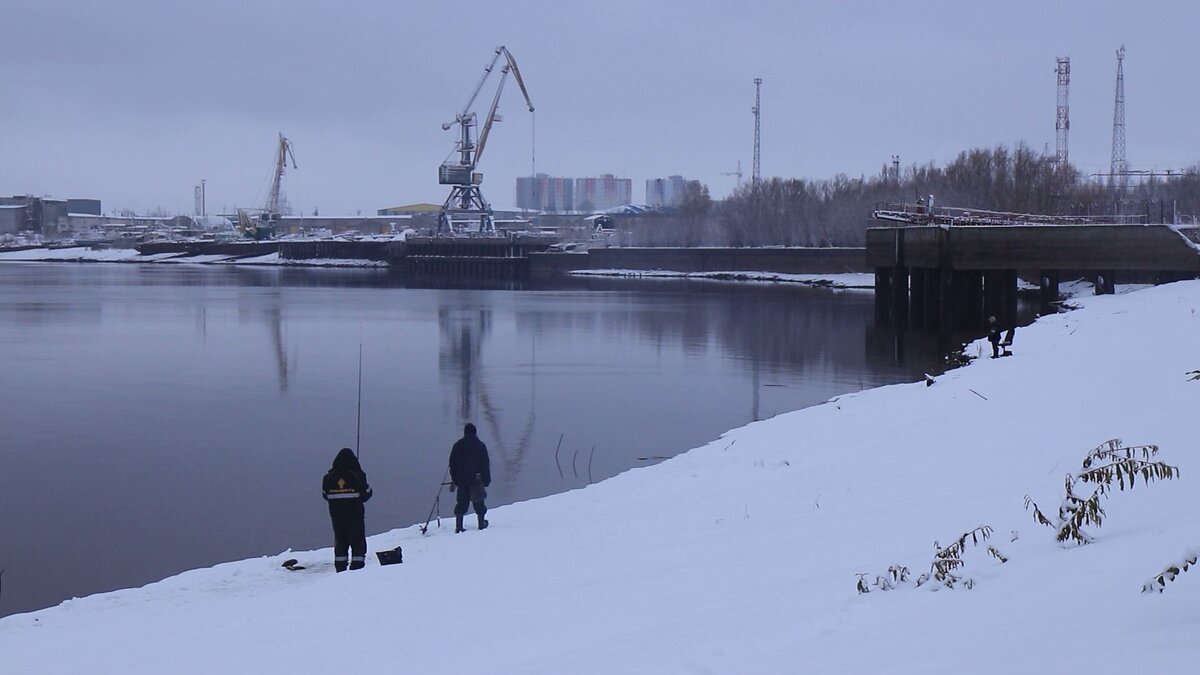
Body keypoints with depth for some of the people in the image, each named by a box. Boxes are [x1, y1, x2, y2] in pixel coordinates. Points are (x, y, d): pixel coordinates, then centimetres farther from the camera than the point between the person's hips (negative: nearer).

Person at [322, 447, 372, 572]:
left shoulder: (329, 476, -2)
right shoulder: (357, 475, -12)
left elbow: (325, 494, 7)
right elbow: (366, 493, -7)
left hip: (336, 514, 3)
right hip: (355, 514, -3)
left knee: (340, 543, 11)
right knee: (358, 543, 4)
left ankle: (340, 569, 9)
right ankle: (357, 568, -2)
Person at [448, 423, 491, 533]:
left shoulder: (457, 445, 2)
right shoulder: (480, 445, -3)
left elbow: (452, 464, 5)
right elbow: (485, 464, -3)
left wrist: (454, 479, 11)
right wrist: (486, 479, 2)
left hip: (461, 479, 2)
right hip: (476, 479, -2)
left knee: (461, 503, 5)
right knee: (478, 503, 10)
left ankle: (458, 526, 1)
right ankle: (481, 523, 17)